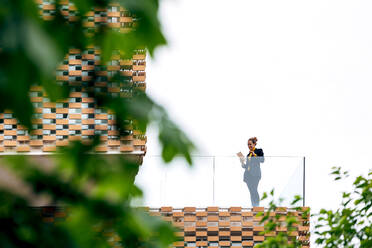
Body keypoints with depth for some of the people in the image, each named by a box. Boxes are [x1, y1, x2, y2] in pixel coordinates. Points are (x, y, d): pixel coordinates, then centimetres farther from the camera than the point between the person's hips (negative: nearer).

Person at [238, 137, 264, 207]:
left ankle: (257, 206, -18)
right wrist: (241, 158, 8)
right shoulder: (248, 154, 20)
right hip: (248, 174, 6)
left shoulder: (259, 151, 4)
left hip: (255, 174, -6)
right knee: (251, 192, 3)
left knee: (254, 190, -17)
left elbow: (262, 160, -10)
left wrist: (254, 155, -14)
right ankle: (253, 206, 3)